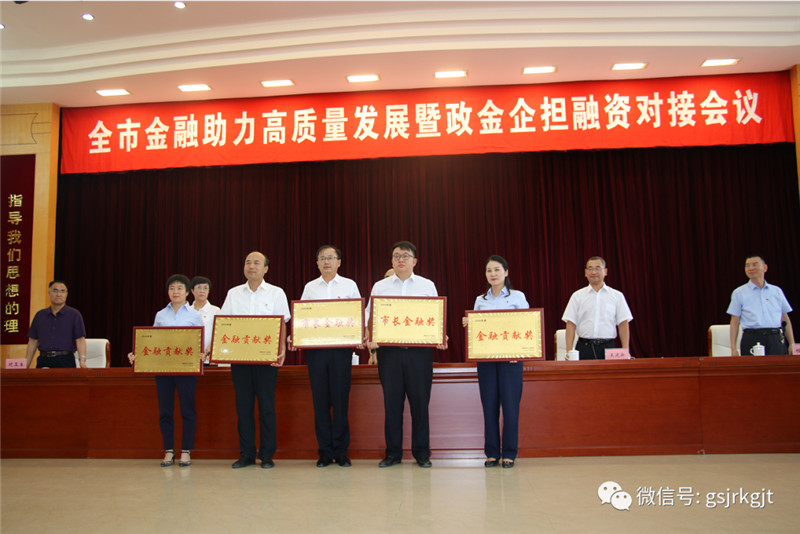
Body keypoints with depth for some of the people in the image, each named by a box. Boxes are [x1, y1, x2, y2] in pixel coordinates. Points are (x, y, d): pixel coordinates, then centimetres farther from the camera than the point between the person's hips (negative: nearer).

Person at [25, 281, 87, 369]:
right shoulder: (40, 315, 12)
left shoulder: (74, 314, 2)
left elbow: (80, 339, -6)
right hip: (43, 361, 3)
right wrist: (26, 365, 8)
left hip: (65, 361, -3)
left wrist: (82, 361, -20)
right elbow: (33, 342, 13)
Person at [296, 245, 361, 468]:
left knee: (341, 399, -1)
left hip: (341, 347, -2)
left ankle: (341, 451, 9)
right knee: (320, 399, 3)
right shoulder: (310, 287, 14)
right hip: (315, 347, 2)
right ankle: (325, 451, 12)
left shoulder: (349, 285, 9)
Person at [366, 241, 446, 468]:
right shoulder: (379, 287, 11)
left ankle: (422, 453, 14)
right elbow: (370, 317, 6)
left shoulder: (427, 286, 10)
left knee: (420, 402, 2)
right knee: (392, 402, 4)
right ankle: (393, 453, 16)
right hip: (388, 350, 1)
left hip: (419, 350, 0)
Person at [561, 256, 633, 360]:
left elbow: (623, 324, 4)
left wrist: (625, 351, -6)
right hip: (584, 348, 0)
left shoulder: (617, 296, 9)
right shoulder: (577, 296, 8)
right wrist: (569, 351, -5)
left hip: (608, 347, 0)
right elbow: (571, 324, 4)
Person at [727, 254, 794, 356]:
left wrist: (792, 344, 9)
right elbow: (735, 322, 5)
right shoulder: (739, 293, 8)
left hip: (776, 339, 2)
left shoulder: (777, 291, 15)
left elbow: (785, 319, 17)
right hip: (752, 339, -2)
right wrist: (733, 348, -3)